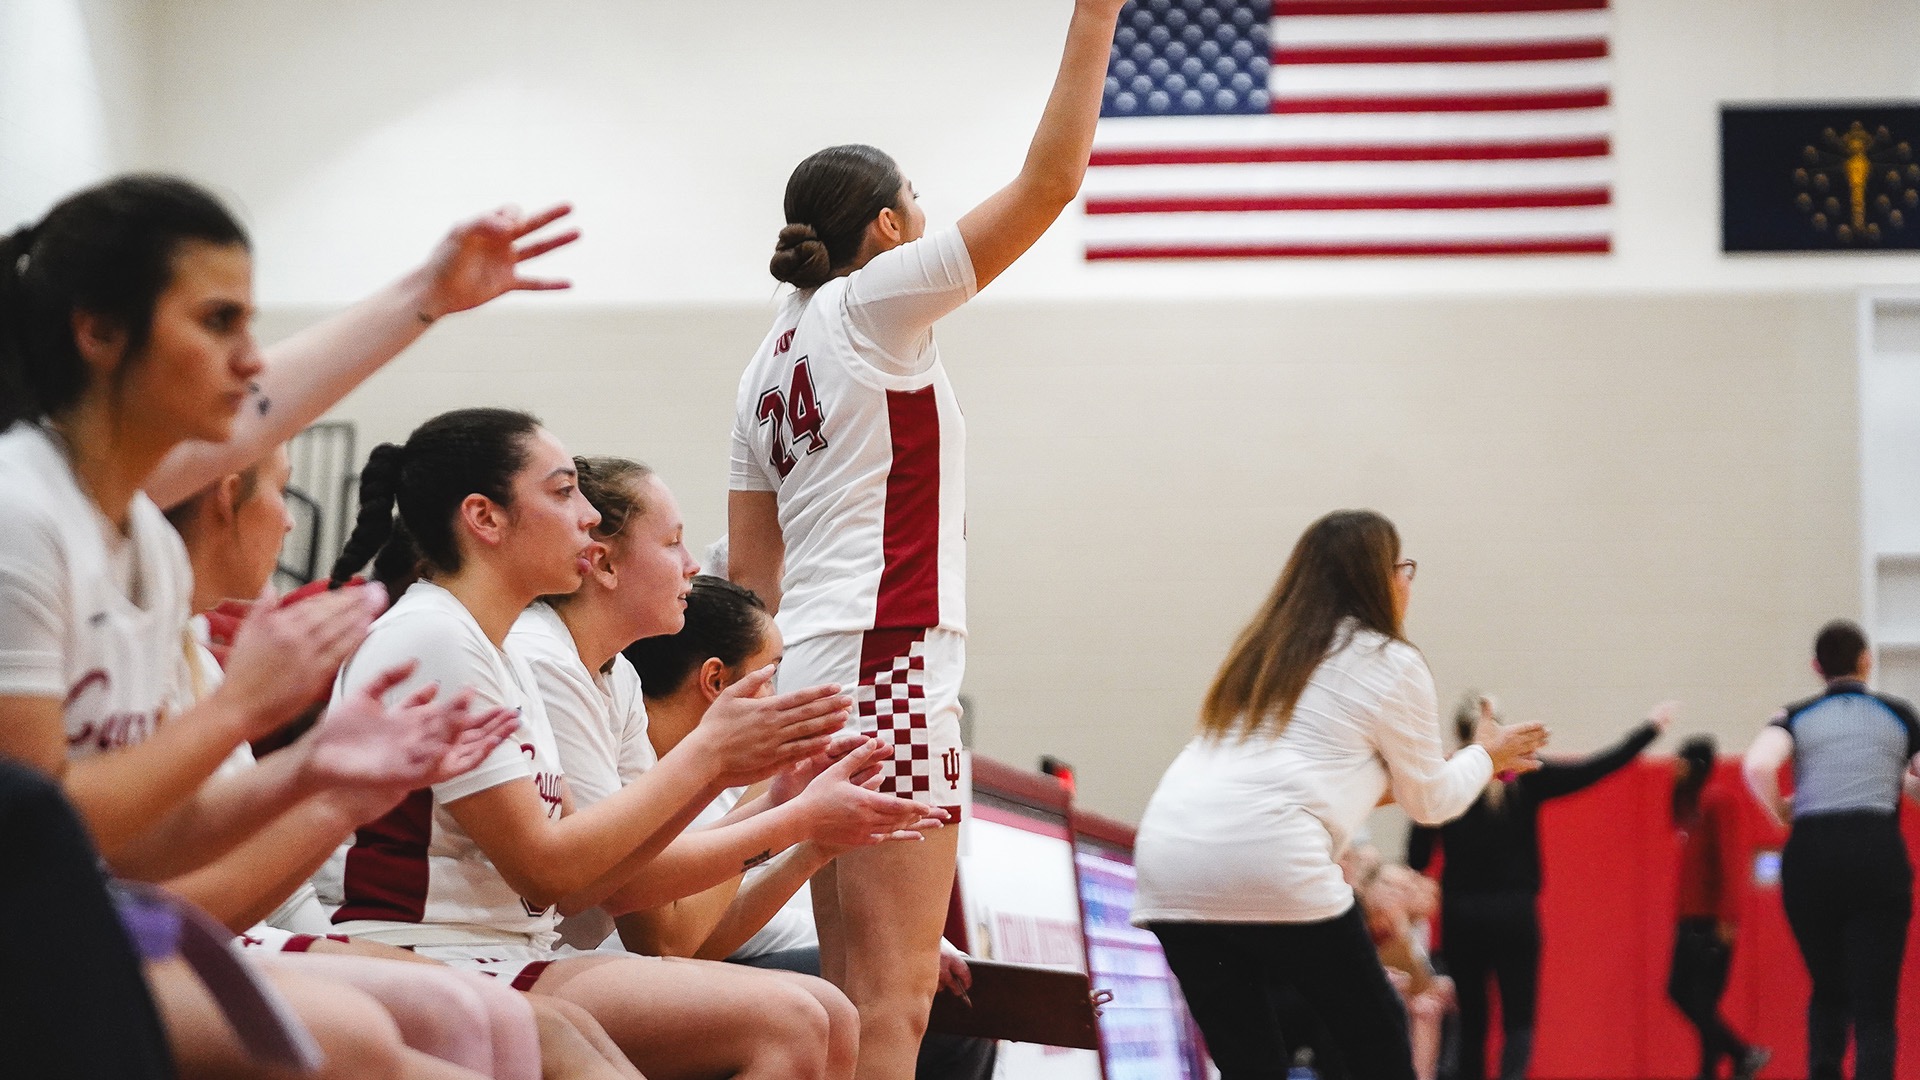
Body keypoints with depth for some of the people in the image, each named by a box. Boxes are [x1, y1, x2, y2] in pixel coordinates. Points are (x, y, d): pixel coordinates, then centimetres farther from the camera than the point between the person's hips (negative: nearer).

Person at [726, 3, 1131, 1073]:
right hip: (888, 668, -9)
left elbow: (750, 567, 18)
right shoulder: (873, 304, -4)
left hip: (815, 670, 9)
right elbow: (1050, 181, -9)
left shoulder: (773, 361, 18)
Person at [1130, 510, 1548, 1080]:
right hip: (1270, 862, -6)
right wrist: (1487, 755, 38)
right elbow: (1430, 801, 19)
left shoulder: (1261, 649, 26)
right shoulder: (1392, 664, 8)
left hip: (1167, 863, 6)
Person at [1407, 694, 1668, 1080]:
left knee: (1472, 1022, 13)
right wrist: (1651, 728, 9)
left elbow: (1417, 860, 0)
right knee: (1518, 1022, 3)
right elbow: (1597, 769, -1)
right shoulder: (1525, 777, -4)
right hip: (1515, 914, -1)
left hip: (1460, 916, 1)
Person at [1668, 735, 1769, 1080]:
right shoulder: (1688, 800, 15)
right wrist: (1681, 912, 12)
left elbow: (1730, 857, -16)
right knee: (1679, 990, 9)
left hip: (1713, 920, -9)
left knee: (1703, 999, -7)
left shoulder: (1717, 799, -10)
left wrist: (1728, 916, -22)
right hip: (1691, 917, 9)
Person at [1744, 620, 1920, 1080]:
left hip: (1809, 856, 1)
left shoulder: (1796, 717, 8)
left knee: (1828, 994, 21)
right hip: (1878, 853, -1)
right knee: (1875, 1007, -2)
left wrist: (1781, 813, 5)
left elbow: (1758, 766, -12)